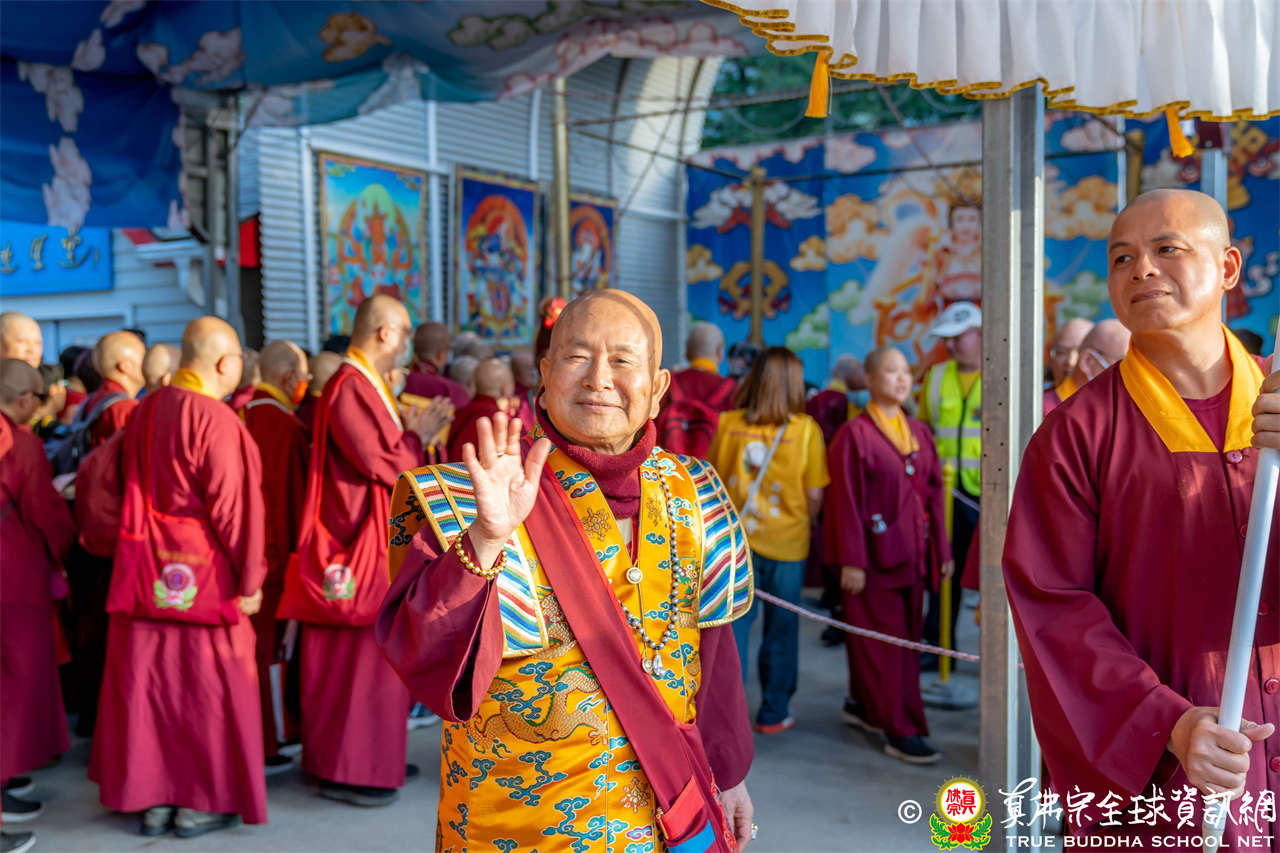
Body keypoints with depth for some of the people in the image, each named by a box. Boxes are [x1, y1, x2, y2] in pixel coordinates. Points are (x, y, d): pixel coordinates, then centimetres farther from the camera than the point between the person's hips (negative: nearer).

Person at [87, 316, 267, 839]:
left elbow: (130, 490, 13)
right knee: (207, 683, 5)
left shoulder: (143, 412, 6)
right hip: (204, 576, -7)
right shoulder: (216, 421, -17)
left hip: (146, 573, 7)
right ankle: (201, 801, 14)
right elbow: (233, 506, -18)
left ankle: (151, 799, 22)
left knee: (149, 681, 13)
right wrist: (249, 580, -11)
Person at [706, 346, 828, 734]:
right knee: (781, 628, 13)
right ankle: (773, 714, 24)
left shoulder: (727, 424, -4)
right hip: (786, 542, -1)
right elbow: (814, 497, -7)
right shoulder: (805, 429, -10)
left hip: (734, 540, 1)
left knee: (732, 625, 9)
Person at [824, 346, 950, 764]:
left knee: (907, 634, 14)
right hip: (875, 553, -7)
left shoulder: (920, 432, 10)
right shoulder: (854, 434, -9)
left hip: (912, 553, 7)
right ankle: (900, 731, 6)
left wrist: (942, 549, 8)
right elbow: (846, 502, -12)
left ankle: (862, 705, 30)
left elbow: (933, 492, 11)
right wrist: (851, 560, -15)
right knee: (884, 639, -1)